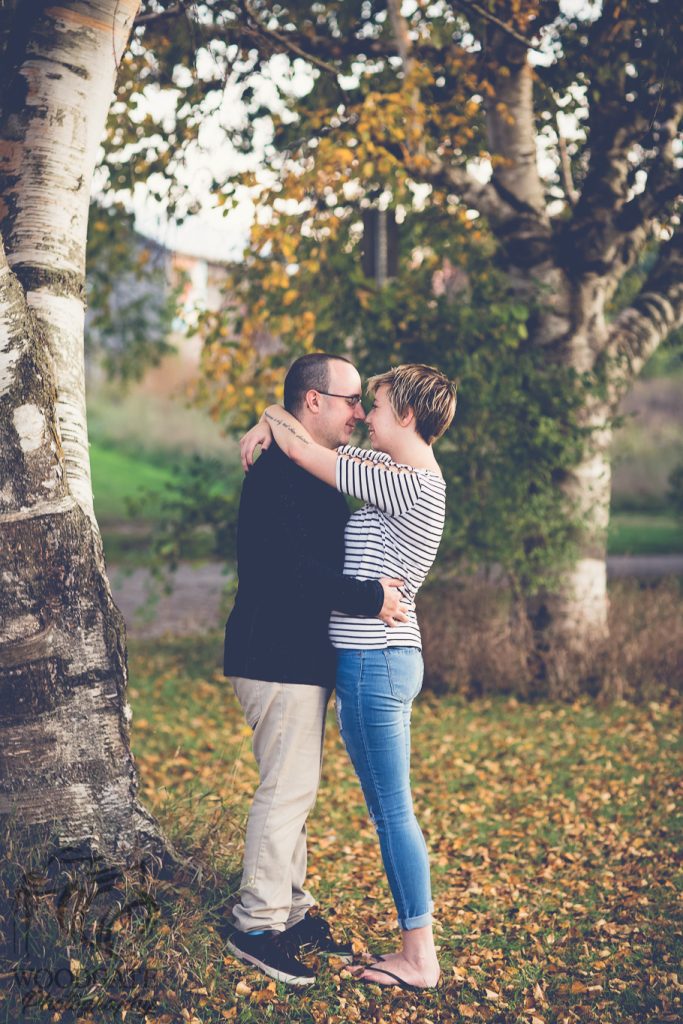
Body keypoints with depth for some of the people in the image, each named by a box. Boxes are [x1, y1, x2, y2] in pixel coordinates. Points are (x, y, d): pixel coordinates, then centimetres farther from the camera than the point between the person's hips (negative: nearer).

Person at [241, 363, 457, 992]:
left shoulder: (409, 485, -17)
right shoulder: (400, 472, 13)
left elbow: (304, 452, -15)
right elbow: (324, 444, 22)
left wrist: (273, 417, 5)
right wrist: (269, 424, 5)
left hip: (375, 662, -10)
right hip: (385, 658, 10)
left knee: (393, 811, -3)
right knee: (391, 811, 14)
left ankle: (420, 959, 7)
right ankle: (417, 949, 21)